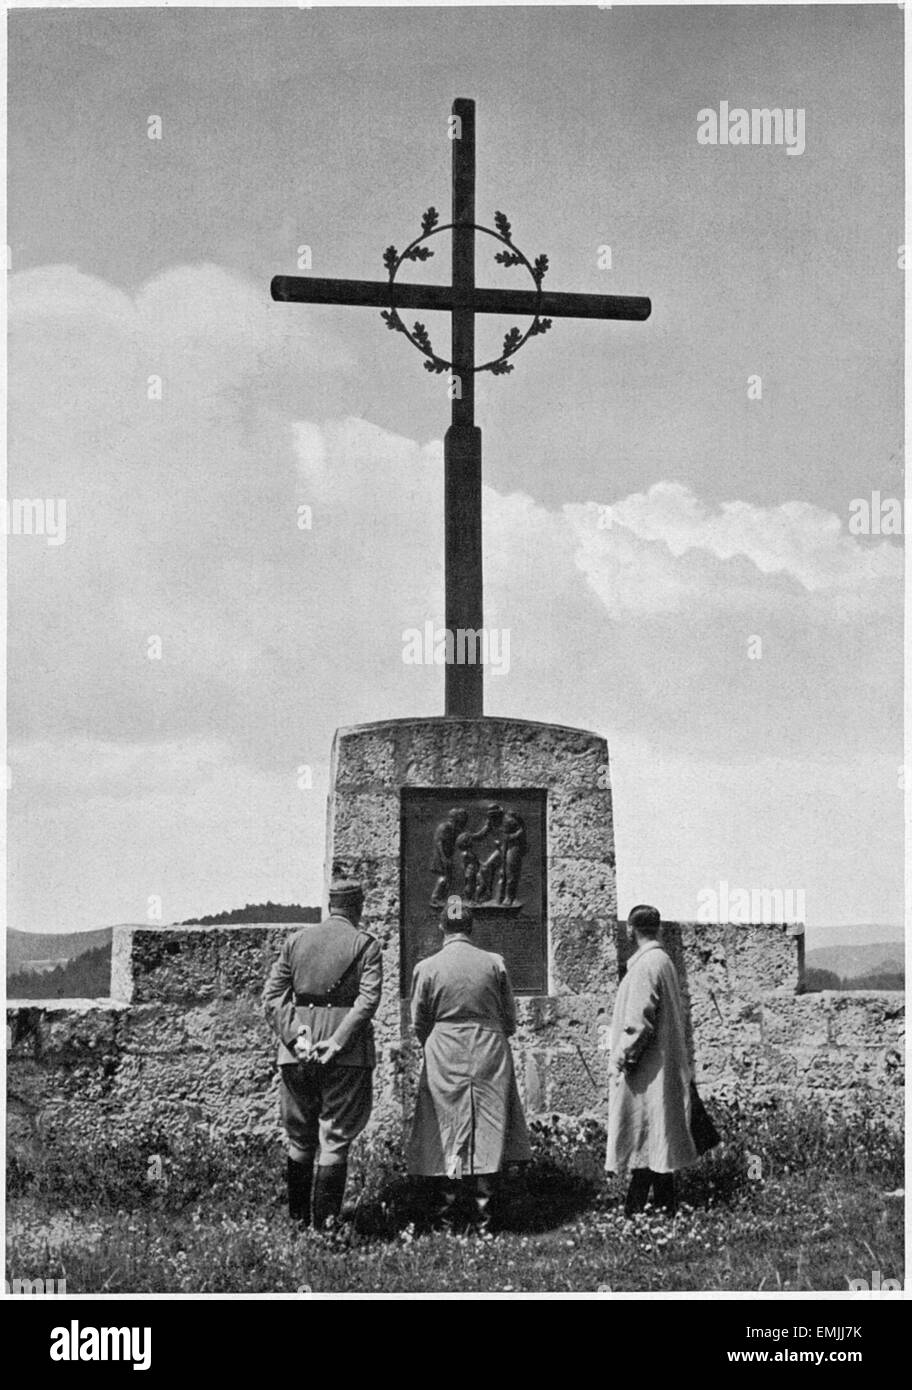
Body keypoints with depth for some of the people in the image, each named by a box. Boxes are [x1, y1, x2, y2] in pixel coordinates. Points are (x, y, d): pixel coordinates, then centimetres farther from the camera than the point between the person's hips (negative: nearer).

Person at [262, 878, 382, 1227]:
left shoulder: (295, 940, 9)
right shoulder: (366, 944, 0)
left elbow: (271, 997, 2)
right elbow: (368, 1000, -13)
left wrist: (294, 1037, -6)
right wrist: (338, 1042, -15)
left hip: (297, 1052, 3)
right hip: (347, 1054, -3)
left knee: (300, 1139, 14)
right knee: (335, 1139, 1)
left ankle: (297, 1220, 19)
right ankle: (325, 1222, -2)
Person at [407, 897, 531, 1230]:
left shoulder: (426, 968, -4)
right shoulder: (494, 963, -2)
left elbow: (418, 1024, 5)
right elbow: (510, 1020, 5)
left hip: (444, 1059, 0)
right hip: (490, 1056, 1)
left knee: (446, 1131, 9)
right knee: (487, 1132, 4)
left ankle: (449, 1203, 11)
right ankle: (483, 1210, 3)